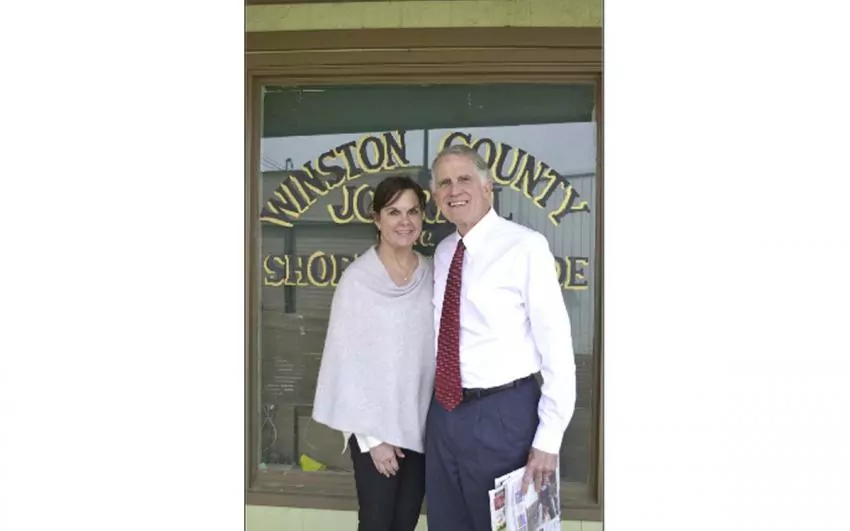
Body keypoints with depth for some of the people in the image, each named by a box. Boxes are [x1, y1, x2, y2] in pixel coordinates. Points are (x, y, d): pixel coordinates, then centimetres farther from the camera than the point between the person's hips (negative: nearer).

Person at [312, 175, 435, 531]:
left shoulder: (432, 276, 2)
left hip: (421, 424, 4)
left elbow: (439, 350, 7)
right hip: (374, 425, -4)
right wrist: (372, 435, -11)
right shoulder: (358, 279, -11)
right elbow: (347, 361, -10)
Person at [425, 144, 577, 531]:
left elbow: (556, 345, -14)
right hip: (444, 412, 6)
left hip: (503, 414, -6)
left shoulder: (525, 247, -13)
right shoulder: (442, 253, 9)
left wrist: (549, 438, -15)